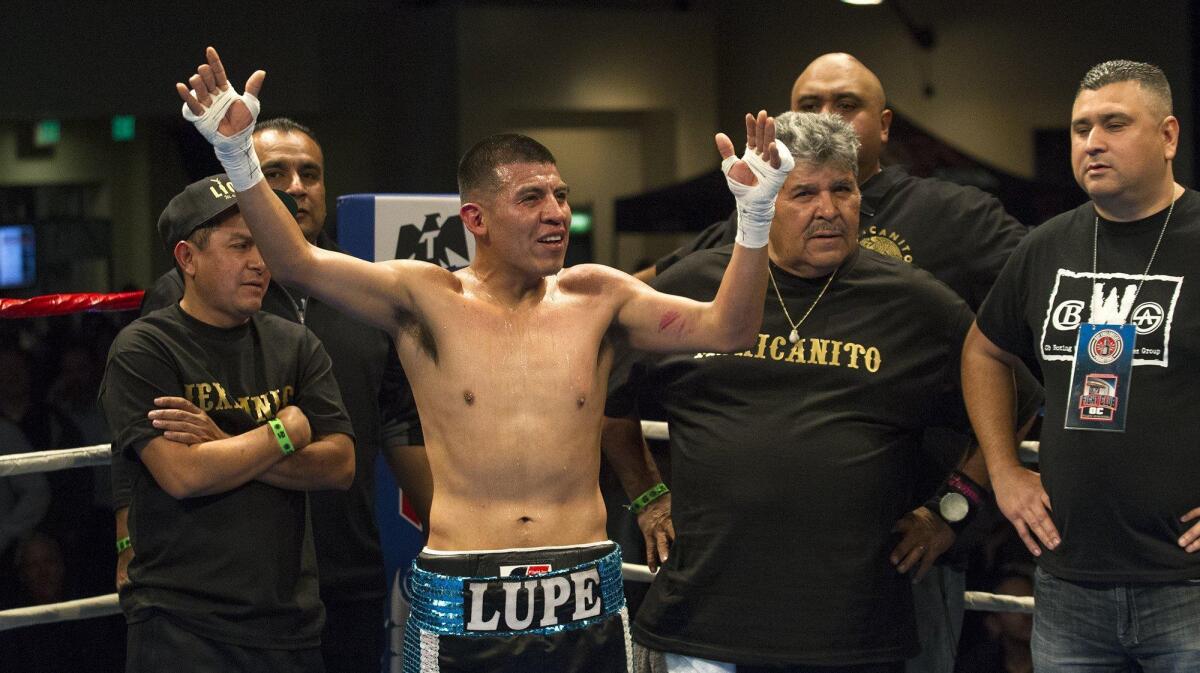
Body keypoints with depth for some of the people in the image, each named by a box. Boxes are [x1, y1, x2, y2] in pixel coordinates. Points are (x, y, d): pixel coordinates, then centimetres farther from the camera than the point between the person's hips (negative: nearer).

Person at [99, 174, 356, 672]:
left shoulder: (295, 346, 10)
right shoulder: (142, 351, -6)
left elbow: (339, 466, 0)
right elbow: (184, 475, -18)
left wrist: (226, 445, -12)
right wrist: (288, 430, -6)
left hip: (291, 619, 5)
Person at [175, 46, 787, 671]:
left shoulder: (595, 297, 7)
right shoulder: (427, 299, 0)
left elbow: (725, 327, 0)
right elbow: (298, 263, -10)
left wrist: (755, 214, -13)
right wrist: (238, 155, -22)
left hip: (587, 605, 2)